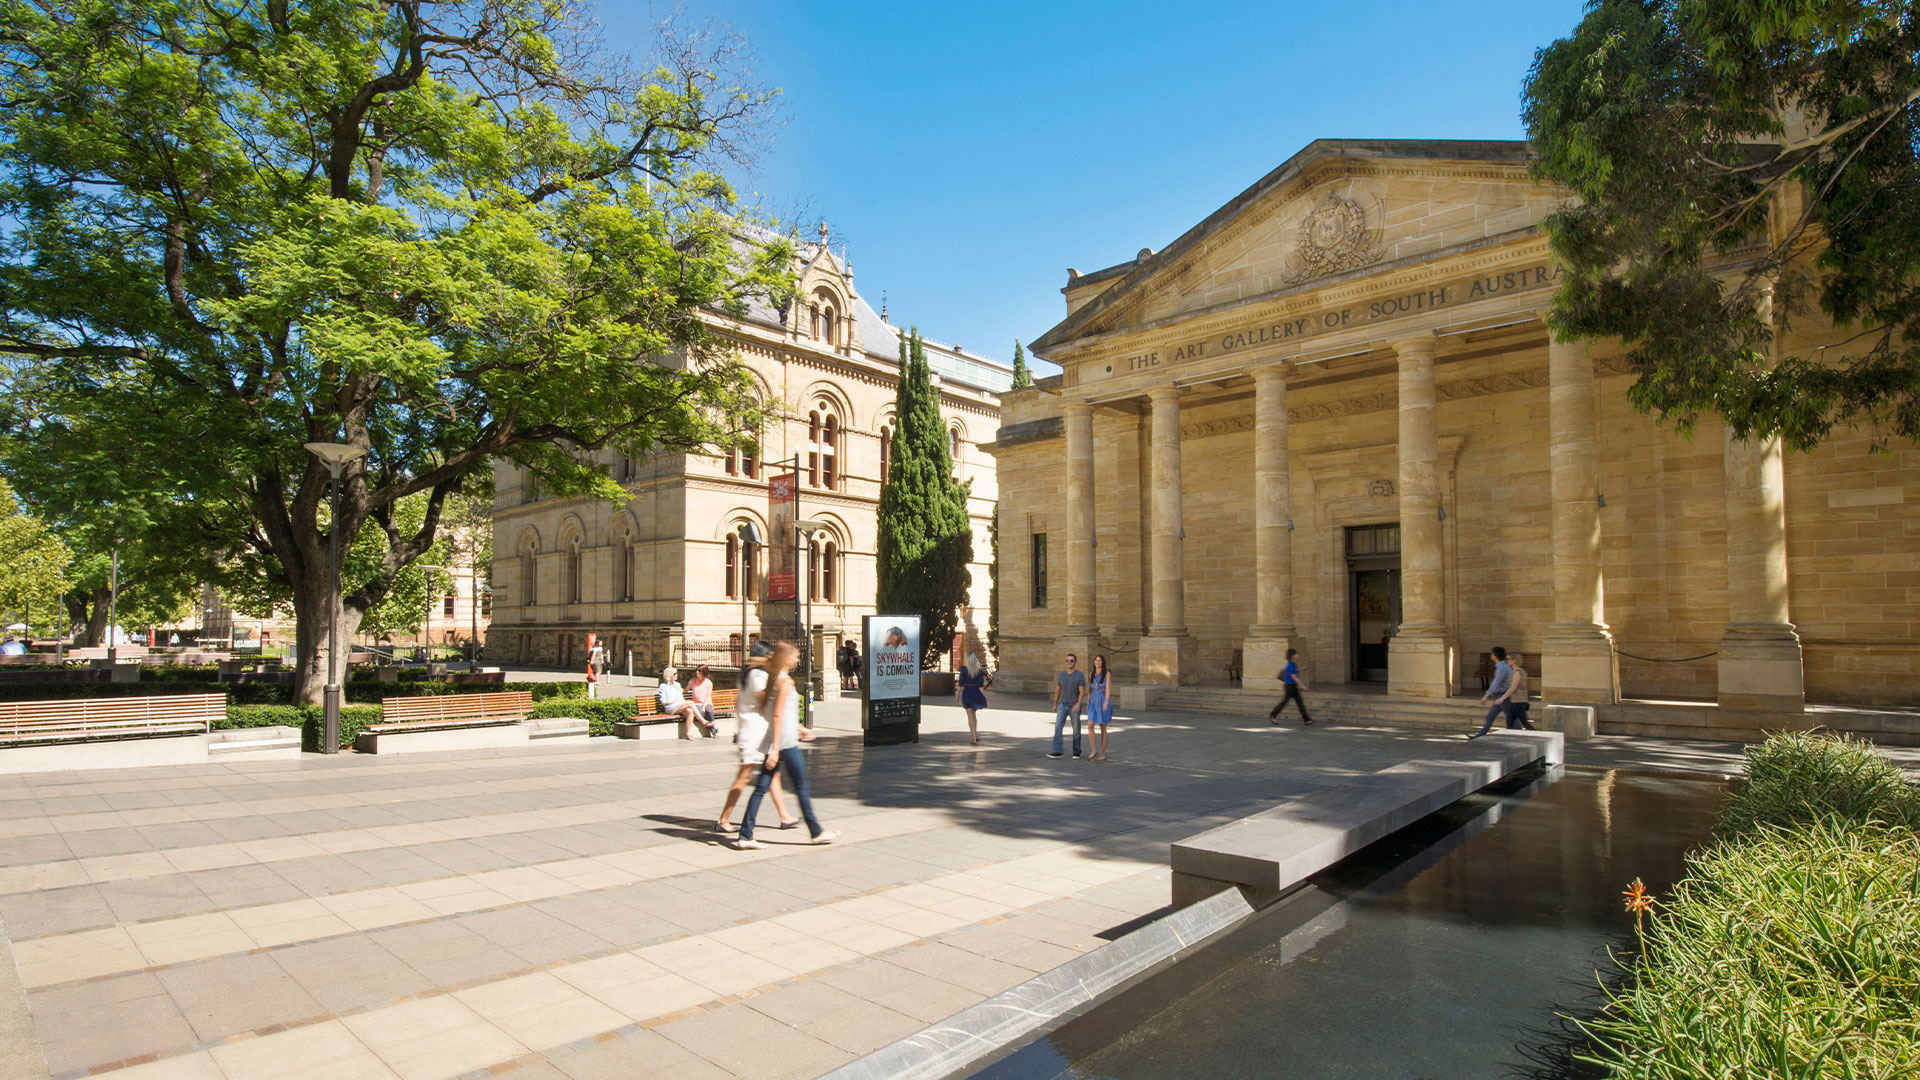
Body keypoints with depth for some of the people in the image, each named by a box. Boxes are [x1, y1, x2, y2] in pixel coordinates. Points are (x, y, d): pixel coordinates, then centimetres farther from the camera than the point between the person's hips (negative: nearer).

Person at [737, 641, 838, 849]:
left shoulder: (772, 678, 14)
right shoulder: (785, 681, -13)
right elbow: (777, 715, -18)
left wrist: (798, 728, 30)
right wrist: (775, 749, -20)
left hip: (774, 742, 8)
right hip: (785, 743, -8)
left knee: (761, 788, 5)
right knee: (801, 789, 3)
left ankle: (745, 836, 2)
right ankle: (817, 832, 13)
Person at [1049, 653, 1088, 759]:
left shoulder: (1080, 676, -11)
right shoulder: (1061, 674, 3)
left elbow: (1082, 692, -17)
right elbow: (1058, 690, 13)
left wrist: (1078, 704, -32)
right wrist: (1055, 704, 15)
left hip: (1075, 707, -3)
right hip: (1063, 705, 3)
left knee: (1076, 730, 6)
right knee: (1058, 726, -13)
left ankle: (1076, 752, 24)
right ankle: (1057, 752, -16)